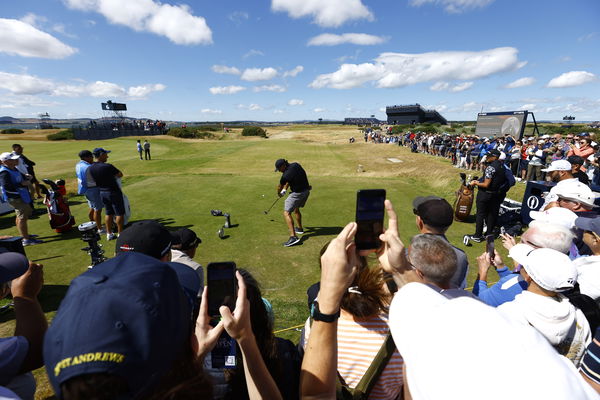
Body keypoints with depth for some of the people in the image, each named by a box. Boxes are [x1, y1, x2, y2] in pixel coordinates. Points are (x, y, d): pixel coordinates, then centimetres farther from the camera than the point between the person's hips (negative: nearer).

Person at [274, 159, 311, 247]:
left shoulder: (286, 175, -20)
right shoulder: (296, 165, 1)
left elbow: (279, 187, 0)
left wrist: (279, 193, 20)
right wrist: (284, 189, 18)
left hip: (297, 194, -9)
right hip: (306, 191, 9)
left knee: (286, 213, -9)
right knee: (296, 209, 29)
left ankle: (293, 236, -21)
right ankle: (299, 228, 44)